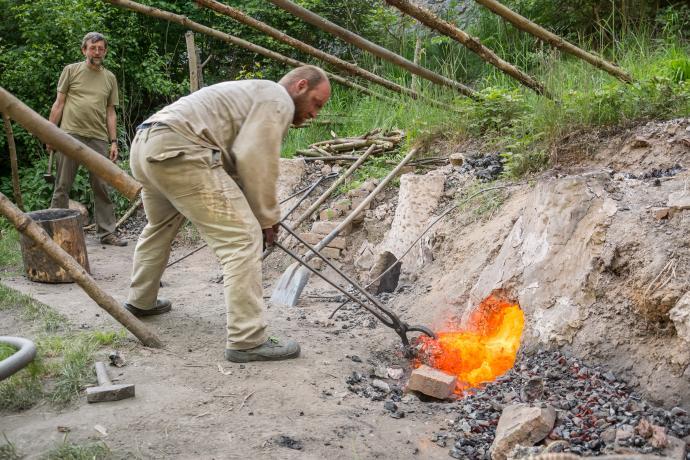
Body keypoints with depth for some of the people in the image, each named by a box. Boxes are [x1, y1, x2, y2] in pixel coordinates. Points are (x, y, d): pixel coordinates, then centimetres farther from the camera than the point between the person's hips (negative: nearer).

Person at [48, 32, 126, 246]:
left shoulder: (110, 78, 15)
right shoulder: (71, 71, 6)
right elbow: (58, 104, 6)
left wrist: (113, 142, 8)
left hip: (98, 139, 3)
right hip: (70, 135, -2)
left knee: (102, 188, 2)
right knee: (62, 187, 1)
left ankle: (107, 233, 7)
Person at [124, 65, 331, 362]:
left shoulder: (255, 94, 31)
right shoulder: (278, 100, 2)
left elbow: (236, 158, 27)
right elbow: (254, 162, -10)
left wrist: (263, 214, 23)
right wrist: (267, 217, 1)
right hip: (179, 151, -11)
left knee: (160, 226, 33)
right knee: (242, 238, -11)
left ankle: (141, 301, 50)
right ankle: (247, 341, -11)